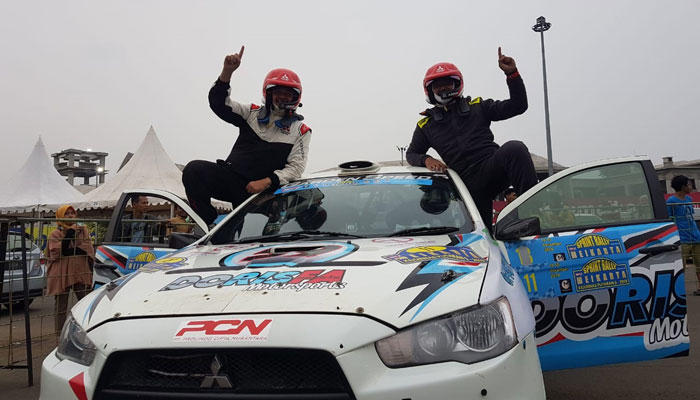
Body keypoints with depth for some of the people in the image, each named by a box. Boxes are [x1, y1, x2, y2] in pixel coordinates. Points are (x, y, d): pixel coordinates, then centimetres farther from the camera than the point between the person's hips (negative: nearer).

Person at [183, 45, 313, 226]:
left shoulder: (300, 130, 7)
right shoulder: (253, 113, 14)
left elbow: (296, 167, -1)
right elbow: (218, 103, 6)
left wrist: (266, 182, -15)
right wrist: (227, 71, -9)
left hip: (259, 189, -1)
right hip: (231, 176, 2)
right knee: (194, 169, -25)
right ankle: (210, 225, -19)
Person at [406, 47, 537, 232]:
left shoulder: (477, 106, 16)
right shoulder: (426, 125, 19)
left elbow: (518, 105, 12)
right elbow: (411, 154, 25)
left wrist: (512, 73, 0)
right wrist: (426, 160, 2)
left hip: (492, 167, -1)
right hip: (470, 183, 1)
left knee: (514, 148, -34)